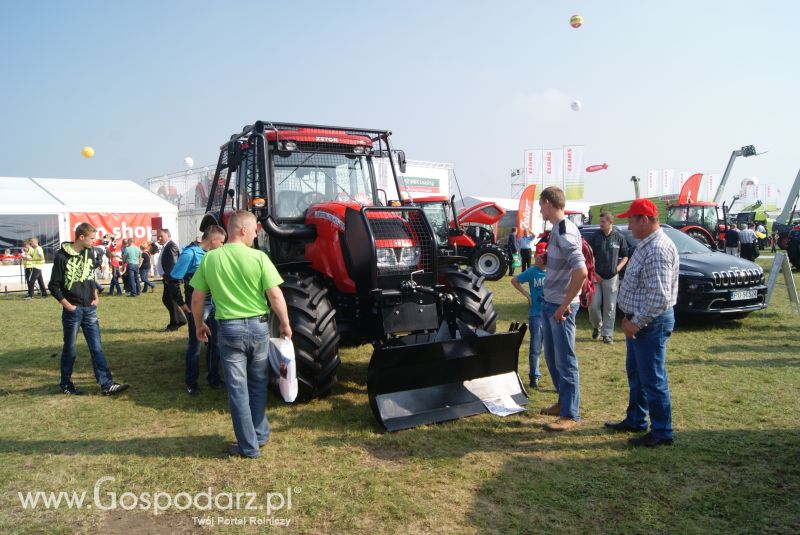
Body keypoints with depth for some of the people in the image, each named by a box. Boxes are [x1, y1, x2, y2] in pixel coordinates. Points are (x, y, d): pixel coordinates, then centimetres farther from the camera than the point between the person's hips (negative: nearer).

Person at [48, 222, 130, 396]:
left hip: (89, 309, 5)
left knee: (97, 348, 2)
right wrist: (67, 305, -12)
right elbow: (54, 286, -8)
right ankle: (65, 383, 24)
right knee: (70, 349, 8)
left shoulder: (90, 253, 6)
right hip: (73, 310, -5)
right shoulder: (62, 256, -12)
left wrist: (95, 296, 8)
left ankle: (106, 384, 2)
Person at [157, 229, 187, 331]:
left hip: (171, 278, -10)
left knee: (171, 300, -3)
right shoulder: (165, 246, 16)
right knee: (166, 299, 15)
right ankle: (181, 320, 24)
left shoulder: (171, 246, -15)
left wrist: (168, 277, -23)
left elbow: (173, 263, -22)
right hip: (167, 278, 10)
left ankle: (174, 324, 6)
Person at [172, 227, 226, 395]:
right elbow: (173, 279, -14)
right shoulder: (190, 253, -13)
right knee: (195, 345, 5)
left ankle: (213, 377, 27)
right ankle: (191, 382, 19)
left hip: (213, 306, 6)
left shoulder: (212, 255, 8)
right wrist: (182, 304, -11)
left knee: (215, 342, 13)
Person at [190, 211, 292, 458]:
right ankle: (260, 435, 30)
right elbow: (275, 295, -12)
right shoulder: (258, 257, -9)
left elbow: (197, 299, 3)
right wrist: (285, 324, 2)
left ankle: (248, 446, 14)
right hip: (258, 326, 0)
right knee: (258, 385, 19)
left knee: (237, 389, 8)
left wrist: (199, 325, 19)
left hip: (229, 328, 0)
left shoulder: (210, 258, -2)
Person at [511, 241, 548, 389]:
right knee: (535, 347, 5)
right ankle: (534, 377, 16)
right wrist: (527, 294, 2)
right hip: (536, 314, -1)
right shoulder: (532, 272, -3)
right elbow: (514, 281, 8)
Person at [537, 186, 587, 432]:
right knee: (552, 356, 19)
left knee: (565, 360, -1)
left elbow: (581, 272, -28)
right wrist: (550, 301, 15)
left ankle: (570, 414, 9)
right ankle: (564, 402, 33)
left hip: (561, 307, -10)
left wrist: (564, 305, -22)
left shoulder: (566, 233, -19)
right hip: (550, 303, 10)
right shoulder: (557, 230, 11)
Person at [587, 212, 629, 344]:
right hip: (596, 277, 0)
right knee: (593, 305, -1)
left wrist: (618, 267, -8)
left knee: (610, 307, 3)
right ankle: (596, 326, 26)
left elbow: (625, 256, 9)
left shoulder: (619, 237, -1)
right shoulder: (594, 236, -1)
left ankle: (607, 333, 12)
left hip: (611, 278, 0)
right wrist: (593, 273, -7)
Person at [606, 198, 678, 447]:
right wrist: (631, 318, 12)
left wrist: (637, 322, -20)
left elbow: (659, 297, -27)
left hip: (651, 324, -11)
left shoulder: (658, 249, -22)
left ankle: (661, 432, 13)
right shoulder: (645, 245, 11)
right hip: (638, 321, 11)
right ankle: (635, 420, 35)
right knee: (635, 373, 20)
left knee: (653, 379, 0)